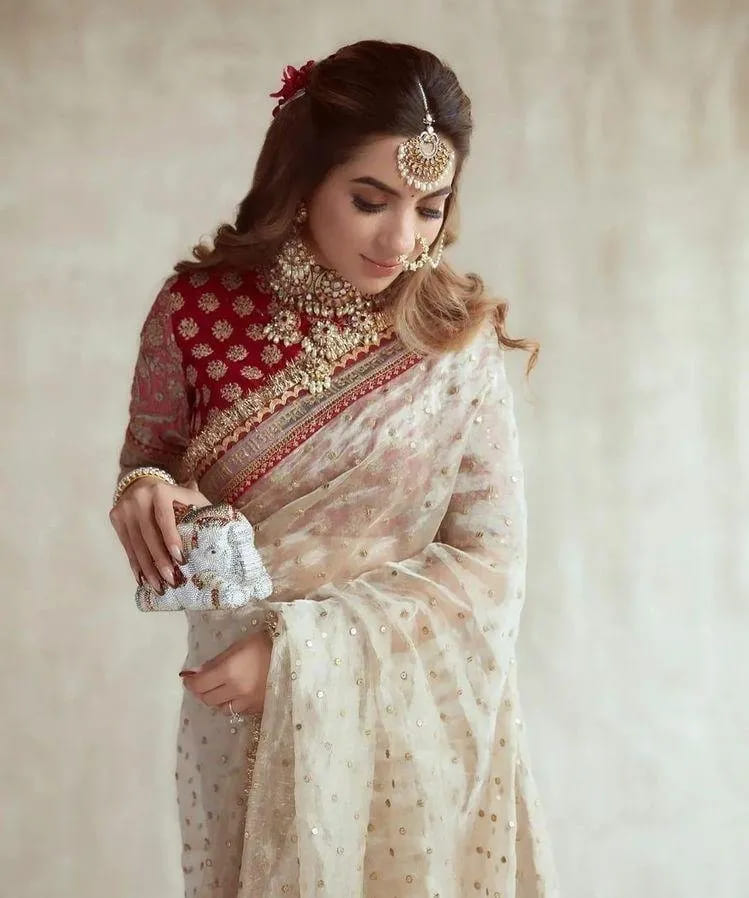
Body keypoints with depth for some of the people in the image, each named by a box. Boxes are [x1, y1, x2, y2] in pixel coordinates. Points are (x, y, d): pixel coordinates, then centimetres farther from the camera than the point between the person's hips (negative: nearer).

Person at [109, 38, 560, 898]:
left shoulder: (458, 334, -11)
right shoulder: (198, 308, -9)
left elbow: (490, 563, -11)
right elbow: (149, 456, 6)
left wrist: (299, 648, -18)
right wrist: (147, 493, -18)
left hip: (423, 720, 0)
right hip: (247, 721, 1)